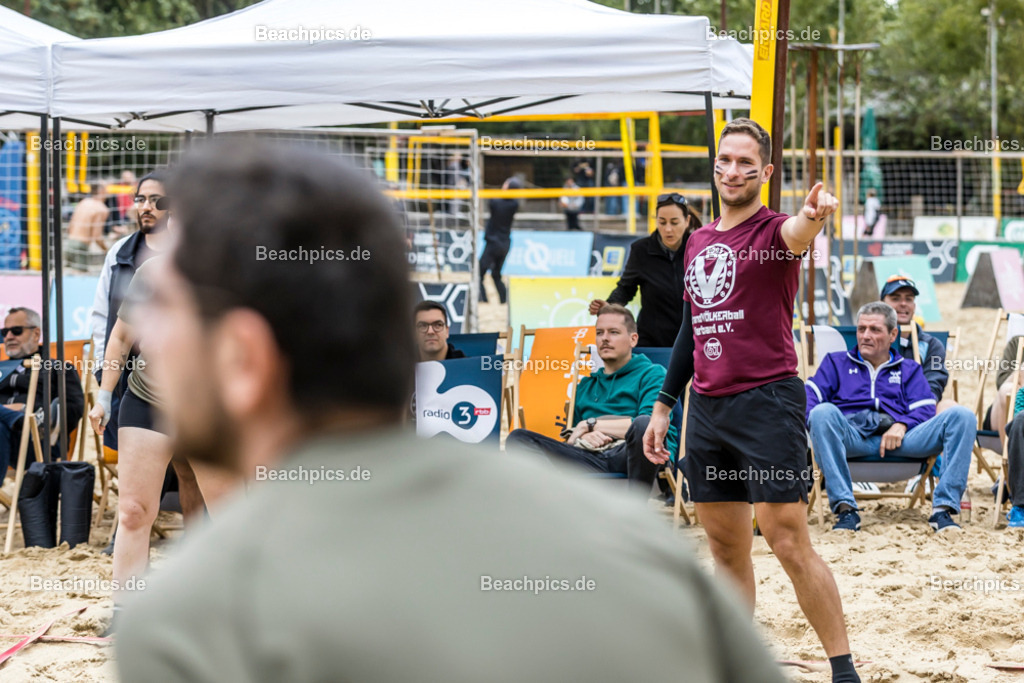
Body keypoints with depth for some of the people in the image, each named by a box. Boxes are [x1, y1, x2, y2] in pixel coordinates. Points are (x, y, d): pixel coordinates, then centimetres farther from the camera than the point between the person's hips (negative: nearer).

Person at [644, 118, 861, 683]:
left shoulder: (772, 231, -5)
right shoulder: (698, 243, 15)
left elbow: (795, 234, -30)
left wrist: (812, 216, -54)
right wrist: (664, 404, 21)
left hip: (766, 399, -6)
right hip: (706, 405, 6)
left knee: (788, 541, -11)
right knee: (725, 546, 11)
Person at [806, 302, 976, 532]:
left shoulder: (909, 369, 31)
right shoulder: (836, 362, 30)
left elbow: (925, 409, 14)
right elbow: (811, 396, 13)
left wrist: (901, 425, -9)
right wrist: (813, 421, -11)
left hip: (898, 436, 1)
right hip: (852, 434, -1)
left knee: (962, 416, -21)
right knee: (823, 413, -37)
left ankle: (942, 509, -29)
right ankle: (844, 509, -40)